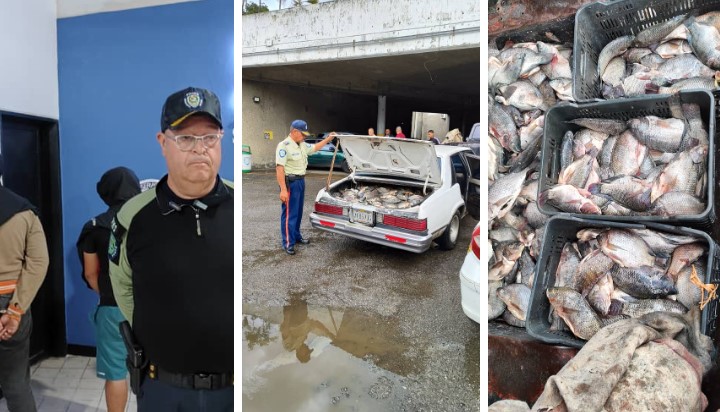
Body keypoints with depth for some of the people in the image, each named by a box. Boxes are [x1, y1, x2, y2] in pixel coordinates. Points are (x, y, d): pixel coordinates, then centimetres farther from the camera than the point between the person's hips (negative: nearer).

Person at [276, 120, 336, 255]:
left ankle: (296, 236, 32)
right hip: (290, 182, -9)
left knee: (298, 211, 18)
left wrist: (328, 139, 23)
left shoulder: (302, 145, 9)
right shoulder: (284, 146, -18)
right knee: (289, 213, -3)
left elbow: (315, 147, 30)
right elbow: (279, 168, -22)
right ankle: (288, 243, 4)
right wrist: (283, 189, -27)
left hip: (301, 181, 9)